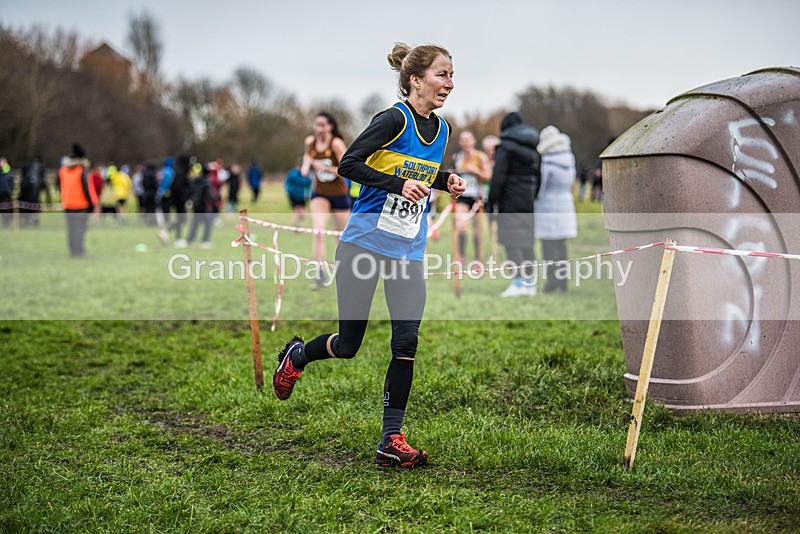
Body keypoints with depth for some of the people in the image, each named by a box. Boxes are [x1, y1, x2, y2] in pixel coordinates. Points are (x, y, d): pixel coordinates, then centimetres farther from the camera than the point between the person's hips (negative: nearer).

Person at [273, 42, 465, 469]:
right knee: (348, 345, 3)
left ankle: (391, 441, -1)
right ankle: (296, 355, 36)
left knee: (407, 342, -6)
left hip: (408, 250, 6)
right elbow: (349, 163, -16)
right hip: (365, 240, -6)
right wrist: (399, 184, -24)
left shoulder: (441, 129, 11)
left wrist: (444, 181, 5)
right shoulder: (394, 120, -12)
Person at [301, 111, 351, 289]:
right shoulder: (310, 141, -1)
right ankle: (321, 276, -18)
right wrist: (306, 166, -2)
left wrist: (326, 168, -32)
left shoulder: (336, 143, -15)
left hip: (339, 194, -3)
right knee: (318, 231, -18)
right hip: (319, 194, 3)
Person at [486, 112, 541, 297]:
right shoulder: (533, 150, 15)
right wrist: (534, 198, 17)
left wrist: (491, 201, -9)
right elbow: (538, 176, 15)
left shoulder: (506, 147, -7)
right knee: (527, 243, 10)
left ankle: (518, 282, -13)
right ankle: (530, 283, 12)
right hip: (528, 204, 7)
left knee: (512, 242, -7)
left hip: (510, 204, -7)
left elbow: (498, 177, -13)